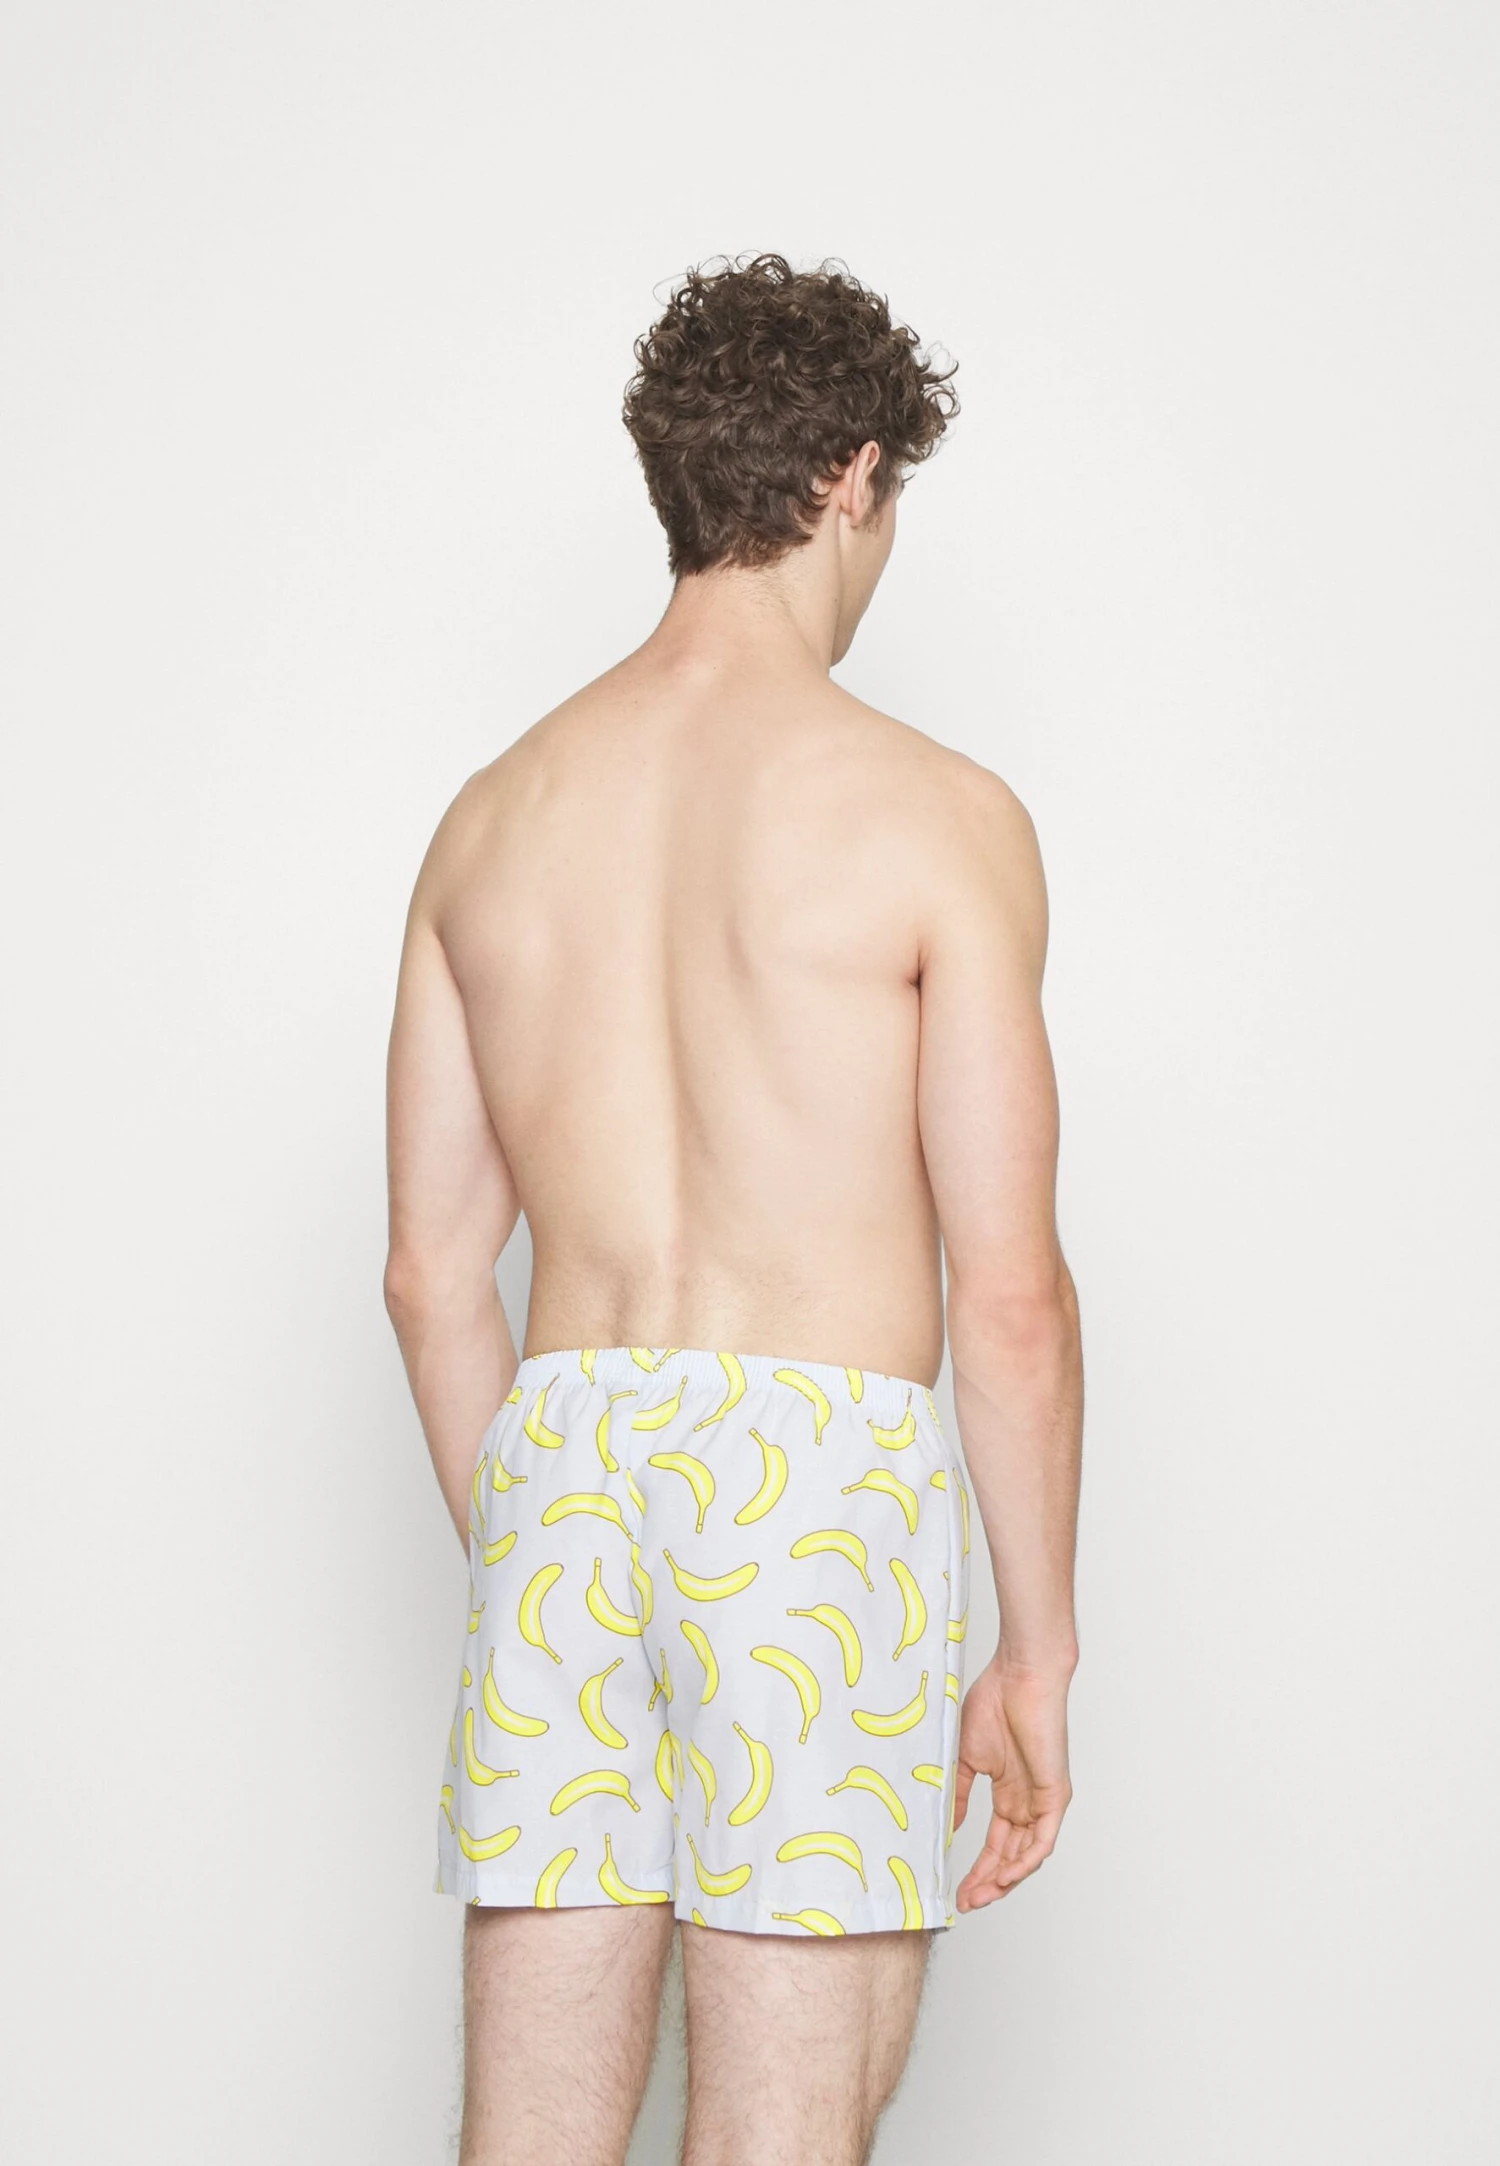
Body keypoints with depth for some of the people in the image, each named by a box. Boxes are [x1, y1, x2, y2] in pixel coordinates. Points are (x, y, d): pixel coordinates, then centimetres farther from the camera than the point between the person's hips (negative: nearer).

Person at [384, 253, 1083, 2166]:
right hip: (817, 1478, -5)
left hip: (561, 1462, 5)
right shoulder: (935, 818, -5)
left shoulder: (494, 818, 9)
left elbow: (431, 1273, 12)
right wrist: (1038, 1652, 1)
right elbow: (1008, 1291, -8)